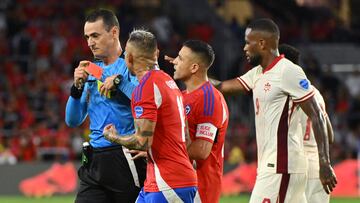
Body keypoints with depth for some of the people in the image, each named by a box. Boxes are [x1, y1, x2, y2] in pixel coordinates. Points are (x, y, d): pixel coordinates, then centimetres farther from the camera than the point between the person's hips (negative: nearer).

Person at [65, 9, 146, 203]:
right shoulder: (92, 71, 16)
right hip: (94, 162, 6)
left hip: (125, 161, -6)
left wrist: (119, 81, -19)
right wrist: (77, 87, 1)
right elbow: (73, 121, 15)